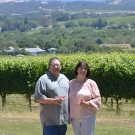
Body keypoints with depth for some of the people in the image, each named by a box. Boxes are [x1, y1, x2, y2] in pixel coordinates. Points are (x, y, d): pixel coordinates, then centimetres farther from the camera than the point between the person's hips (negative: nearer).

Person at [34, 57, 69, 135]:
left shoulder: (65, 78, 14)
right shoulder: (43, 80, -7)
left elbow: (70, 94, 22)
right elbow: (38, 98, -12)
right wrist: (54, 100, -20)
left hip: (63, 120, 7)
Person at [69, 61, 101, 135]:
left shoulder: (91, 83, -1)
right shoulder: (71, 83, 5)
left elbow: (97, 99, -1)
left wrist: (87, 103, -18)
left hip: (88, 117, -3)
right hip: (74, 117, 3)